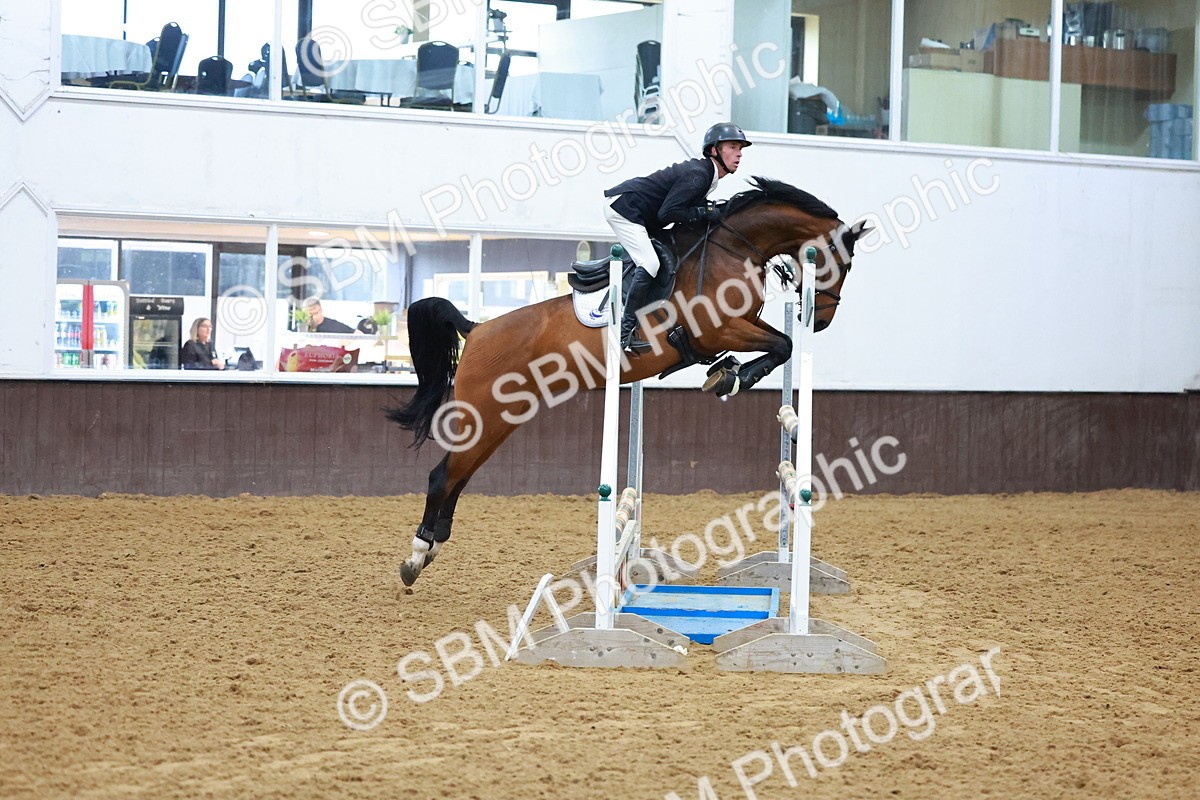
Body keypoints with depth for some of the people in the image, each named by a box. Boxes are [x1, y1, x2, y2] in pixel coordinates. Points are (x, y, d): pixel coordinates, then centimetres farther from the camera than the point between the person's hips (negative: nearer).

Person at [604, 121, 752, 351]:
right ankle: (626, 332, -22)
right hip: (623, 208, -11)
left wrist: (713, 210, 3)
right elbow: (666, 213, -24)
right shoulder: (698, 175, -21)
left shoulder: (703, 172, 11)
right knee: (649, 264, -20)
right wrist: (705, 213, -20)